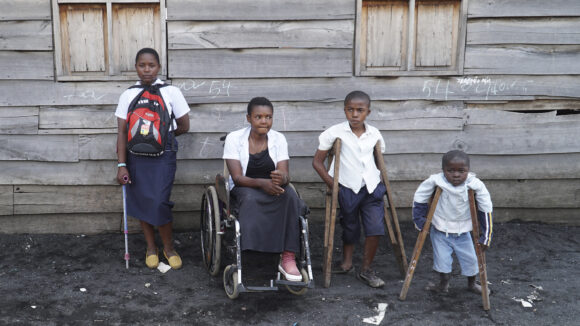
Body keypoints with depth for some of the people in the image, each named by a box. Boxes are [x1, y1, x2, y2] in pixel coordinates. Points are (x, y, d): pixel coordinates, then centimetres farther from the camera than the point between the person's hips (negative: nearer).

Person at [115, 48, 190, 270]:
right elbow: (122, 132, 0)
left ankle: (168, 247, 13)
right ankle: (151, 247, 26)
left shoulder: (171, 92, -1)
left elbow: (184, 126, 4)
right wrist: (122, 165, -7)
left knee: (159, 203, -9)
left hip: (163, 156, -2)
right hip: (136, 157, 3)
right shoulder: (128, 95, 3)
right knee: (141, 202, 8)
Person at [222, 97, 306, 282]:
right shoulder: (234, 138, -7)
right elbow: (237, 178, -14)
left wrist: (281, 179, -34)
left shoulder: (279, 139, 1)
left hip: (272, 190, 3)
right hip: (243, 190, -2)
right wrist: (262, 183, -33)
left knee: (290, 196, -31)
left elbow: (285, 174, -7)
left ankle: (288, 258, -33)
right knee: (250, 198, -38)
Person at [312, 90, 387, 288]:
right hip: (347, 188, -2)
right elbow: (317, 161, -3)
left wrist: (382, 179, 10)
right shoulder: (336, 132, -7)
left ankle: (366, 270, 6)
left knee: (375, 227, -10)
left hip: (371, 187, 2)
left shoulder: (374, 134, 2)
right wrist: (330, 182, -9)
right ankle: (346, 263, 37)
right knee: (350, 228, 13)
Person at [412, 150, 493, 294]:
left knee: (470, 259, 12)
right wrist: (419, 220, -7)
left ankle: (471, 284, 40)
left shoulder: (475, 185, -23)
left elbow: (486, 210, -13)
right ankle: (443, 284, 30)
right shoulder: (435, 182, -25)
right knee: (442, 259, 2)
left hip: (463, 233, 1)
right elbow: (419, 199, -8)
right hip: (440, 231, -1)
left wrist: (486, 236, -11)